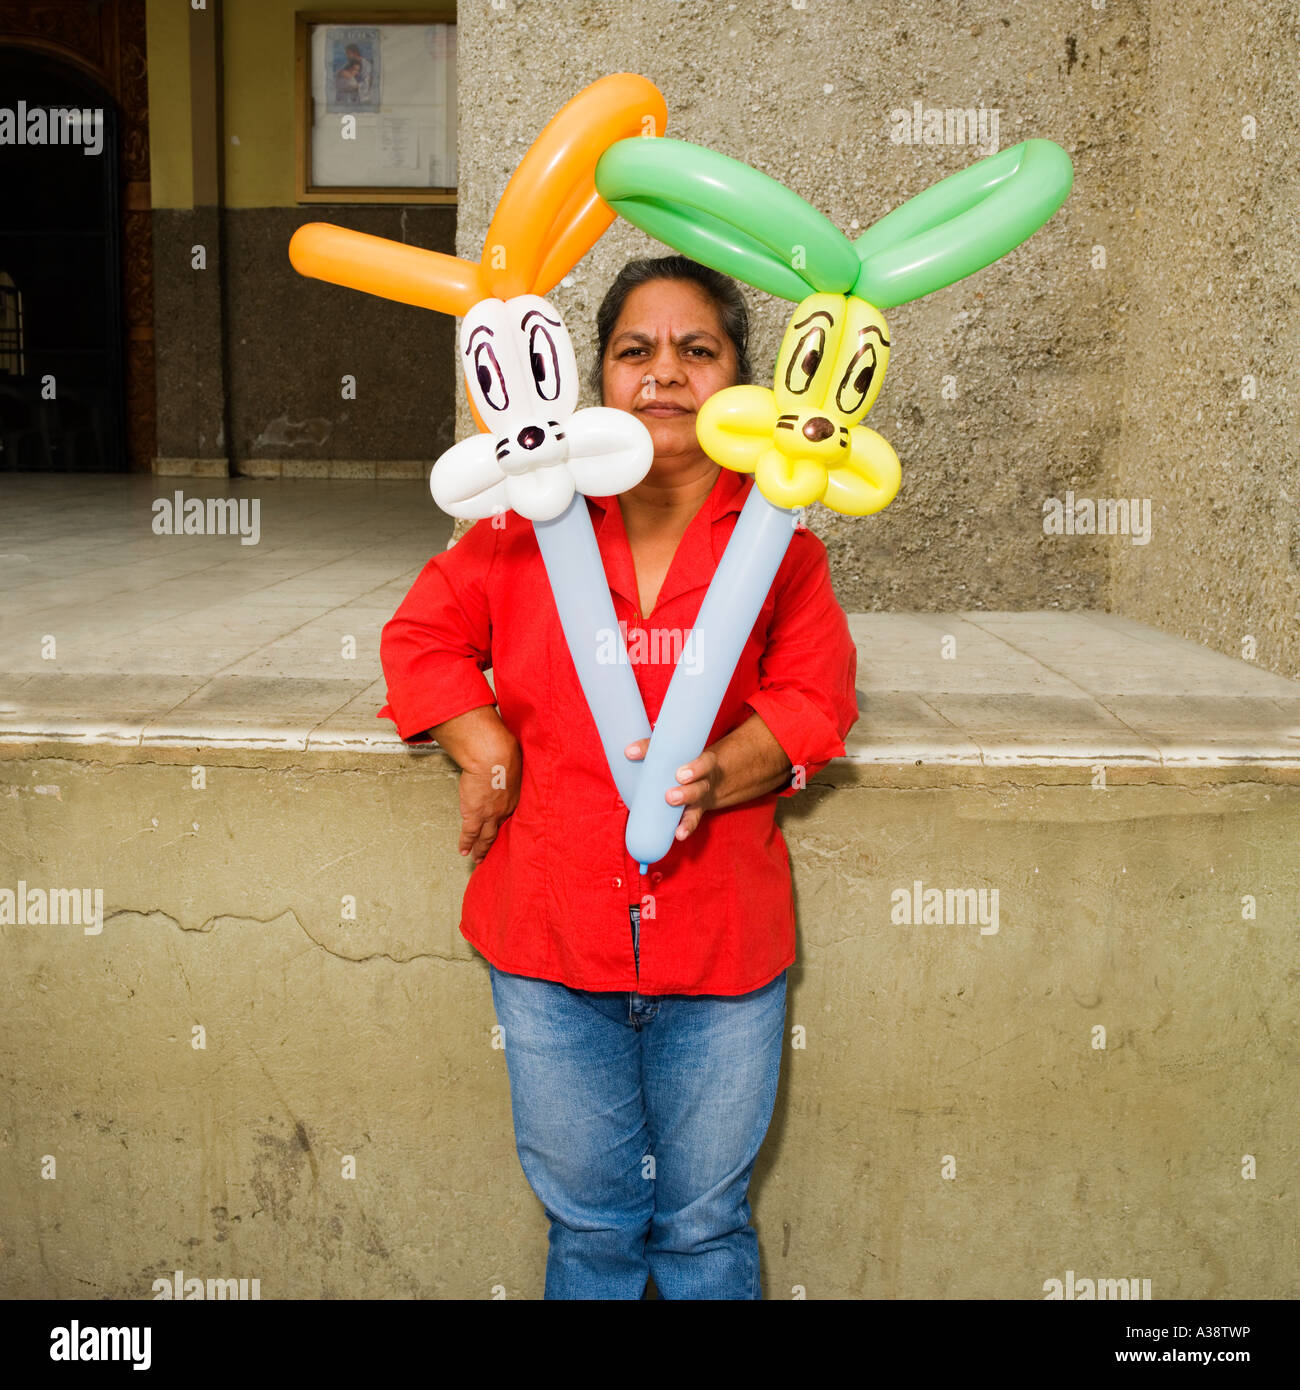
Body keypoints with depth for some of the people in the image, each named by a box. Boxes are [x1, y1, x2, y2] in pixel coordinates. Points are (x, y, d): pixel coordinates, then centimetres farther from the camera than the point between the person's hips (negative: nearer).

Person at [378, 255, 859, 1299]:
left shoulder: (776, 536, 0)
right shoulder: (535, 522, 2)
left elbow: (814, 699, -5)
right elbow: (425, 634, 7)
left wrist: (715, 776, -23)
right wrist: (487, 755, -7)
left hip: (721, 943, 0)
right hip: (552, 939, 1)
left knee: (706, 1223, 16)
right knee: (589, 1221, 17)